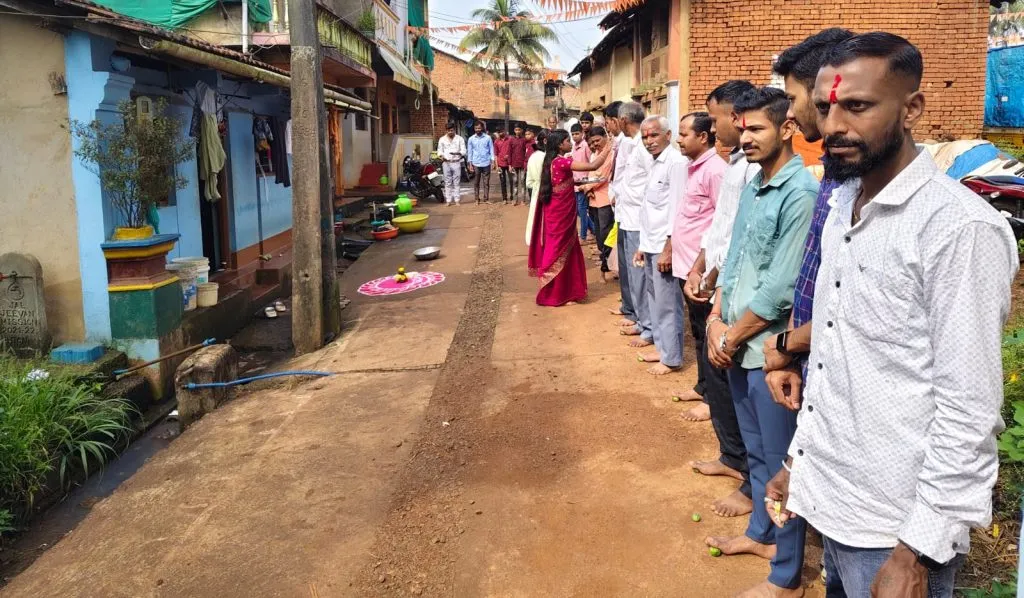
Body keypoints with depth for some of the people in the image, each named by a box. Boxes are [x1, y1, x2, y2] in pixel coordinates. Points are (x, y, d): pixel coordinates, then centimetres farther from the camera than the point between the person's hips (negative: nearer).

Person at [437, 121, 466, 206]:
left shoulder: (459, 139, 3)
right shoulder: (442, 139, 8)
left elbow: (463, 151, 0)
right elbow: (440, 150, 13)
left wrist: (457, 153, -21)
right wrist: (441, 156, -10)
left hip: (456, 162, -1)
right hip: (446, 163, 1)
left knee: (457, 182, 0)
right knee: (448, 182, 3)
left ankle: (456, 200, 4)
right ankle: (448, 200, 7)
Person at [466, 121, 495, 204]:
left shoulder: (488, 138, 1)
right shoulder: (471, 139, 3)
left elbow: (491, 150, 3)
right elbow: (469, 152, 5)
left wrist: (493, 161, -4)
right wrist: (470, 164, -1)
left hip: (486, 163, -1)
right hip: (476, 164, 1)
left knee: (486, 182, 3)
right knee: (476, 182, 6)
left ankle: (486, 198, 9)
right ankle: (477, 199, 12)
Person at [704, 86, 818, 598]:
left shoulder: (801, 193, -18)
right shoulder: (753, 187, 9)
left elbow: (781, 288, -21)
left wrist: (732, 337, -12)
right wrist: (716, 321, 2)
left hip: (769, 350, -8)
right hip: (737, 346, 8)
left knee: (781, 462, 5)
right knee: (756, 450, 23)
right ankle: (761, 533, 42)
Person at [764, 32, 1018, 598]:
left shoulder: (961, 226, -19)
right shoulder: (843, 208, 6)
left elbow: (969, 412, -20)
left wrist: (918, 553, -18)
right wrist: (800, 456, 14)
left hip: (895, 528, -7)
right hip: (832, 502, 7)